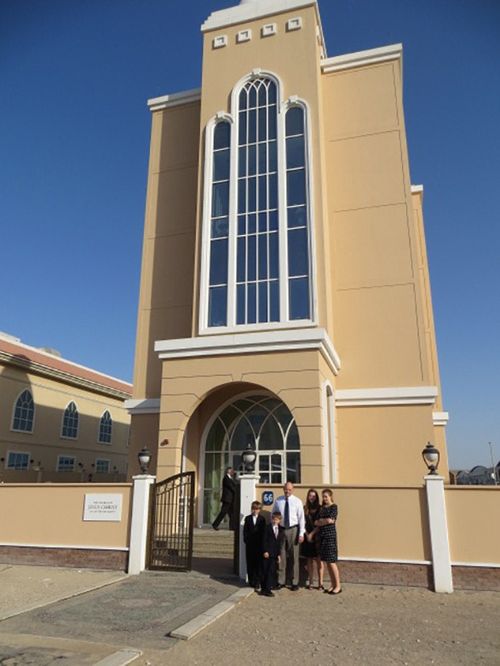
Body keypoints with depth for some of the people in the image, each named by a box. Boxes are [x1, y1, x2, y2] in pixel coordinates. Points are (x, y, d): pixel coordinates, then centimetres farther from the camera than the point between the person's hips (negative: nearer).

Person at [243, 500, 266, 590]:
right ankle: (251, 581, 16)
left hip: (259, 545, -1)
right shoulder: (247, 518, 6)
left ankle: (257, 582, 5)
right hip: (249, 544, 1)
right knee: (250, 563, 6)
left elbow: (263, 531, -1)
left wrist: (261, 542, -8)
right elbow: (245, 530, 3)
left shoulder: (262, 519, 2)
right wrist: (246, 540, -6)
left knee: (258, 563, -1)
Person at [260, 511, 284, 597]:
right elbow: (264, 540, -5)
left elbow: (281, 543, 8)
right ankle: (263, 588, 13)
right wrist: (265, 551, -12)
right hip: (267, 553, -3)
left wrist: (279, 554, 4)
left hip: (275, 554, 3)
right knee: (265, 571, 3)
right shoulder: (267, 527, -2)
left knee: (271, 572, 1)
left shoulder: (281, 530, 8)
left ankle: (268, 589, 7)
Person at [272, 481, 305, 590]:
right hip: (281, 529, 1)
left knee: (294, 557, 5)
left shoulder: (297, 501, -4)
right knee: (281, 556, 7)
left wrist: (301, 533, -9)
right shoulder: (278, 501, 1)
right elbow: (273, 516, 8)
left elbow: (301, 518, -4)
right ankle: (281, 581, 19)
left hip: (293, 530, -1)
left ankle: (294, 582, 16)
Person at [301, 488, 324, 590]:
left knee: (318, 559, -2)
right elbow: (303, 523, 4)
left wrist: (312, 534, -11)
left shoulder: (319, 508, -3)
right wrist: (307, 534, -5)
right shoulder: (305, 508, 5)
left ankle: (320, 583, 3)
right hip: (307, 536, 3)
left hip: (317, 536, -3)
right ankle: (310, 581, 15)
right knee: (309, 560, 8)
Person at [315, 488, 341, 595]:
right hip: (322, 535, 7)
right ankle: (333, 585, 16)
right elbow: (316, 522, 9)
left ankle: (338, 586, 4)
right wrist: (325, 521, -8)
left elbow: (331, 520, -16)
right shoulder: (322, 508, 14)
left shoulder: (334, 507, -4)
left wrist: (321, 521, -2)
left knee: (332, 562, -5)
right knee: (327, 562, 8)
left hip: (330, 535, -7)